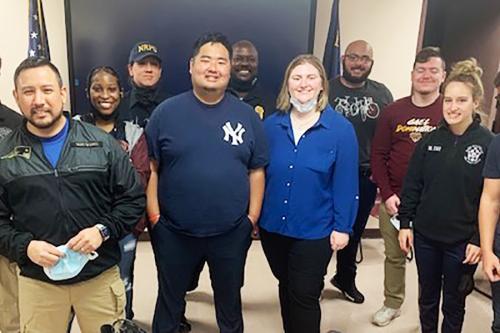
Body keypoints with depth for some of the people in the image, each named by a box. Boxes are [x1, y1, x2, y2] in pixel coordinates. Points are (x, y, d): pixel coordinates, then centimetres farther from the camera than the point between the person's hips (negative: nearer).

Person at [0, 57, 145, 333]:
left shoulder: (102, 143, -1)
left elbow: (133, 199, 0)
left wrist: (104, 230, -14)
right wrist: (25, 246, -13)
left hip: (101, 276, 0)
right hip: (37, 281, 1)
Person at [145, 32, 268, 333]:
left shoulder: (247, 115, -2)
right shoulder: (166, 112, -6)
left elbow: (256, 171, 2)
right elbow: (151, 168, -3)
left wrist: (252, 218, -2)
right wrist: (154, 216, -7)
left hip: (231, 233, 1)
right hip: (174, 233, 0)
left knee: (229, 301, 22)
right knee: (170, 301, 21)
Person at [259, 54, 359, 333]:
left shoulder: (341, 129, -10)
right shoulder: (271, 125, -2)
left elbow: (346, 183, -9)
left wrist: (342, 227, -9)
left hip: (314, 230, -3)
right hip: (272, 226, 4)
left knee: (304, 296, 7)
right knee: (286, 289, 22)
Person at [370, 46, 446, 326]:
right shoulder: (394, 110, 3)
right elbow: (378, 154, 3)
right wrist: (387, 194, -5)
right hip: (393, 199, 2)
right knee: (394, 256, 15)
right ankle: (392, 304, 34)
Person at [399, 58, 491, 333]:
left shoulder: (489, 143, -11)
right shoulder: (430, 140, 0)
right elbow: (412, 185, 3)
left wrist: (479, 240, -12)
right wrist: (405, 223, 0)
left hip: (462, 241, -3)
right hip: (425, 235, 3)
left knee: (454, 302, 15)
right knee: (427, 296, 19)